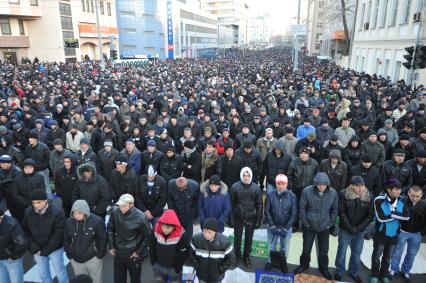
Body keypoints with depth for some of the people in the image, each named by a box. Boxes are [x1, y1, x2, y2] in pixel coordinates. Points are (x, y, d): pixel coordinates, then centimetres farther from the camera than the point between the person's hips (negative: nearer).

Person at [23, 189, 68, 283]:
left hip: (54, 248, -4)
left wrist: (46, 250, -17)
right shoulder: (28, 212, -9)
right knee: (43, 273, 20)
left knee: (59, 272, 11)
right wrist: (34, 249, -9)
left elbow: (58, 234, -19)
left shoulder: (57, 212, -23)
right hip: (37, 249, 4)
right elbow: (26, 232, -1)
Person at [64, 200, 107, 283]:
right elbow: (66, 239, 4)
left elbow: (103, 239, -10)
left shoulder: (97, 221, -19)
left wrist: (100, 254, -8)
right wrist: (68, 253, 2)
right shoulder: (69, 222, -10)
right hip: (75, 260, 3)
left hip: (93, 258, -3)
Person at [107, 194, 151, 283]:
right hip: (118, 253, 3)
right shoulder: (115, 212, -14)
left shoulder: (140, 217, -24)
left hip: (134, 256, -3)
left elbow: (148, 236, -12)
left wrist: (139, 252, -9)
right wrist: (111, 246, 4)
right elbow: (110, 229, 4)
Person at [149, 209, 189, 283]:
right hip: (158, 266, 3)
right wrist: (153, 262, 1)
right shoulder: (155, 230, -21)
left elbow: (183, 254, -17)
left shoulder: (181, 235, -30)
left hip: (174, 268, -3)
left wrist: (177, 268, -9)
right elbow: (152, 248, -4)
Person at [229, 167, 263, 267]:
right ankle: (237, 256, 36)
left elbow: (259, 205, -2)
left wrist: (258, 220, -3)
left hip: (251, 218, 0)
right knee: (237, 238, 14)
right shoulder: (235, 186, -9)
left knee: (249, 239, 15)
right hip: (238, 218, 0)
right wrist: (231, 218, -4)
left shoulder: (256, 188, -8)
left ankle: (246, 256, 35)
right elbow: (231, 203, -3)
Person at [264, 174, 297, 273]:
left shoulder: (292, 196, -11)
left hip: (286, 227, 0)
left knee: (285, 247, 12)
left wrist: (286, 227, -10)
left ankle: (283, 263, 36)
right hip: (273, 226, 0)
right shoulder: (270, 194, -11)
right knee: (272, 246, 14)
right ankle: (270, 262, 38)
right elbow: (267, 211, -5)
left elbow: (294, 213, -7)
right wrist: (272, 225, -10)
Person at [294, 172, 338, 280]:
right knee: (306, 248, 14)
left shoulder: (333, 193, -13)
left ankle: (324, 268, 40)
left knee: (324, 250, 16)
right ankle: (304, 265, 39)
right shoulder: (307, 191, -20)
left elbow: (334, 210, 1)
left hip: (324, 227, 1)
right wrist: (305, 223, -8)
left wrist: (330, 224, 1)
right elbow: (302, 208, -9)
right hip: (309, 226, -1)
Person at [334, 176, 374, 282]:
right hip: (345, 229, -2)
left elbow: (370, 215, -5)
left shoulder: (369, 197, -8)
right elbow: (342, 213, -11)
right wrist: (350, 228, -15)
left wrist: (359, 228, -12)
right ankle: (339, 272, 29)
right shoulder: (343, 194, -14)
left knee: (357, 252, 15)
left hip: (360, 230, 2)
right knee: (342, 251, 11)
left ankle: (354, 272, 36)